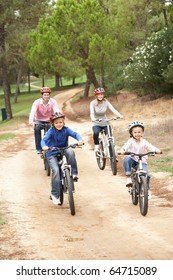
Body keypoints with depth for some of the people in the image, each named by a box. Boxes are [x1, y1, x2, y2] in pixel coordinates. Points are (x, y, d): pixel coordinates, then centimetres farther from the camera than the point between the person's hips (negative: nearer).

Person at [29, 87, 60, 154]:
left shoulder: (53, 102, -15)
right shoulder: (37, 102, -15)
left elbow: (56, 111, -30)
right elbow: (33, 111, -30)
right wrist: (31, 121, -50)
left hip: (49, 122, 1)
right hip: (39, 121, -1)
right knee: (36, 128, -31)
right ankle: (38, 149, -25)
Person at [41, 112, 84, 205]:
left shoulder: (66, 129, -7)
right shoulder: (51, 131, -13)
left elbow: (75, 134, -19)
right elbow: (44, 139, -24)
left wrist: (80, 140, -41)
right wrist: (44, 146, -47)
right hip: (52, 154, -2)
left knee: (70, 151, -32)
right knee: (56, 170, -22)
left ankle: (74, 173, -16)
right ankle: (55, 195, -11)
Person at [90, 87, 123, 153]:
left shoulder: (106, 102, -6)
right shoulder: (93, 103, -10)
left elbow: (113, 109, -19)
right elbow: (92, 112, -25)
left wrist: (119, 115, -37)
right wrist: (93, 118, -47)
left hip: (105, 123, 2)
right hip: (97, 124, -2)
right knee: (96, 133, -33)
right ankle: (96, 146, -11)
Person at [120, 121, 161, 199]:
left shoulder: (144, 142, -3)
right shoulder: (131, 141, -6)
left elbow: (151, 147, -18)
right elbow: (125, 146, -24)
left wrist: (157, 150, -40)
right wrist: (122, 150, -48)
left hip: (142, 161, 1)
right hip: (132, 160, -1)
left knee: (146, 175, -20)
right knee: (126, 159, -35)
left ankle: (147, 190, 6)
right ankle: (128, 177, -29)